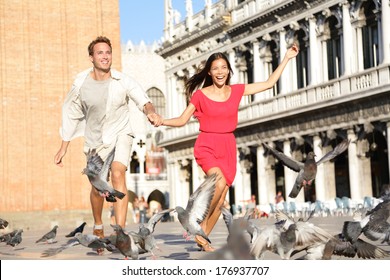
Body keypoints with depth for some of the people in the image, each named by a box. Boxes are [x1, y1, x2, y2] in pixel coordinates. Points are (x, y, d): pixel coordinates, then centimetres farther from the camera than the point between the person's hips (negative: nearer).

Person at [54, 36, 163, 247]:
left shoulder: (123, 81, -13)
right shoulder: (81, 84, -7)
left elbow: (143, 101, -14)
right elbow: (71, 115, 3)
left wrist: (151, 112, -39)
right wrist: (63, 148, 6)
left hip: (120, 134, -2)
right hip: (95, 139, 2)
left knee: (118, 174, -26)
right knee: (98, 188, 8)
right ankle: (98, 227, 39)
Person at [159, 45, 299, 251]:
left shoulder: (237, 91, 5)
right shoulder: (200, 95, -2)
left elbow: (269, 83, 9)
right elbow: (182, 120, 2)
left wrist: (286, 58, 9)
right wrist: (160, 121, -16)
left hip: (228, 148, 4)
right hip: (206, 146, -4)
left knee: (220, 200, 1)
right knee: (219, 183, -29)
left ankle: (202, 239, 16)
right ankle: (200, 227, -10)